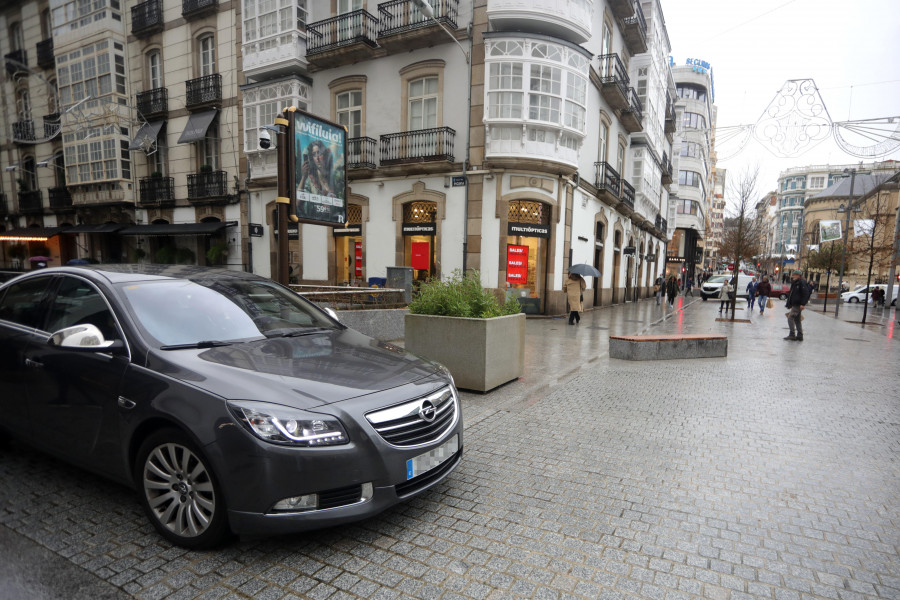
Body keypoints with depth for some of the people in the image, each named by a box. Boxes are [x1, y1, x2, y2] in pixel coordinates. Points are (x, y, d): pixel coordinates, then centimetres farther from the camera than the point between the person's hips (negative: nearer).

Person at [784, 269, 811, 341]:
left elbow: (806, 293, -18)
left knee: (790, 318, -13)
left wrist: (803, 304, -23)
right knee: (797, 320, 12)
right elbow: (791, 294, 23)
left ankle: (792, 335, -11)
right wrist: (789, 304, 19)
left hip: (798, 305, -10)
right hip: (794, 304, 10)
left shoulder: (802, 283, -11)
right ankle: (800, 336, 18)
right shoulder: (794, 283, 17)